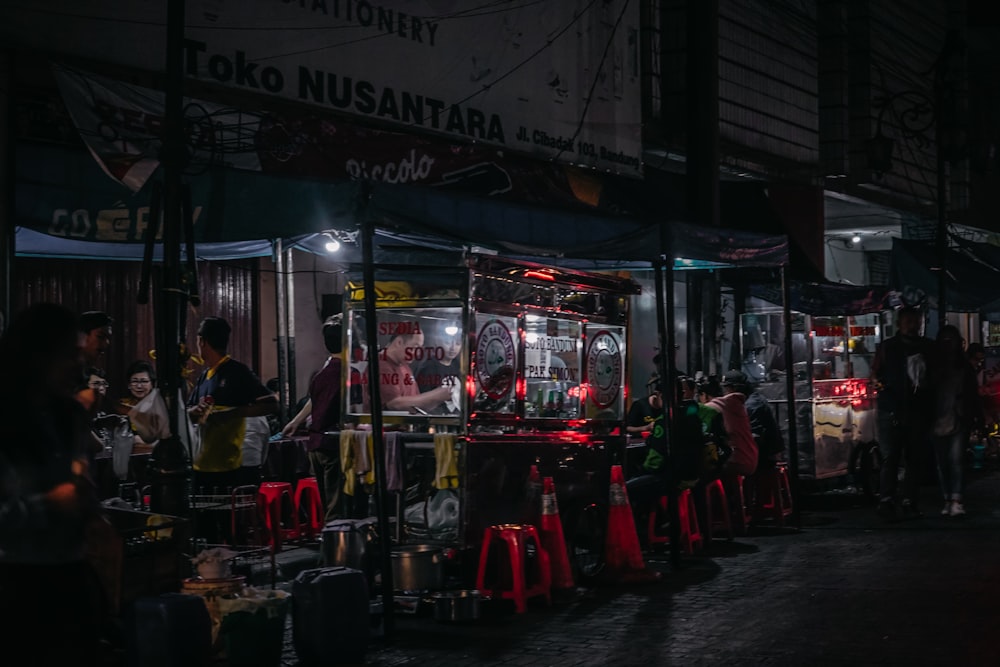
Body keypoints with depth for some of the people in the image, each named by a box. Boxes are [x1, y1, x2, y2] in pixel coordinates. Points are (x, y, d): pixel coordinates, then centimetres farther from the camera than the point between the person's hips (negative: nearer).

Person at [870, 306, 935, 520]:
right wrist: (876, 381, -15)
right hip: (891, 411, -3)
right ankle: (886, 500, -11)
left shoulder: (928, 347, 12)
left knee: (915, 458, 4)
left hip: (918, 411, 3)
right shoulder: (887, 346, 6)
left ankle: (909, 502, 10)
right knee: (890, 457, -9)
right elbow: (875, 372, 6)